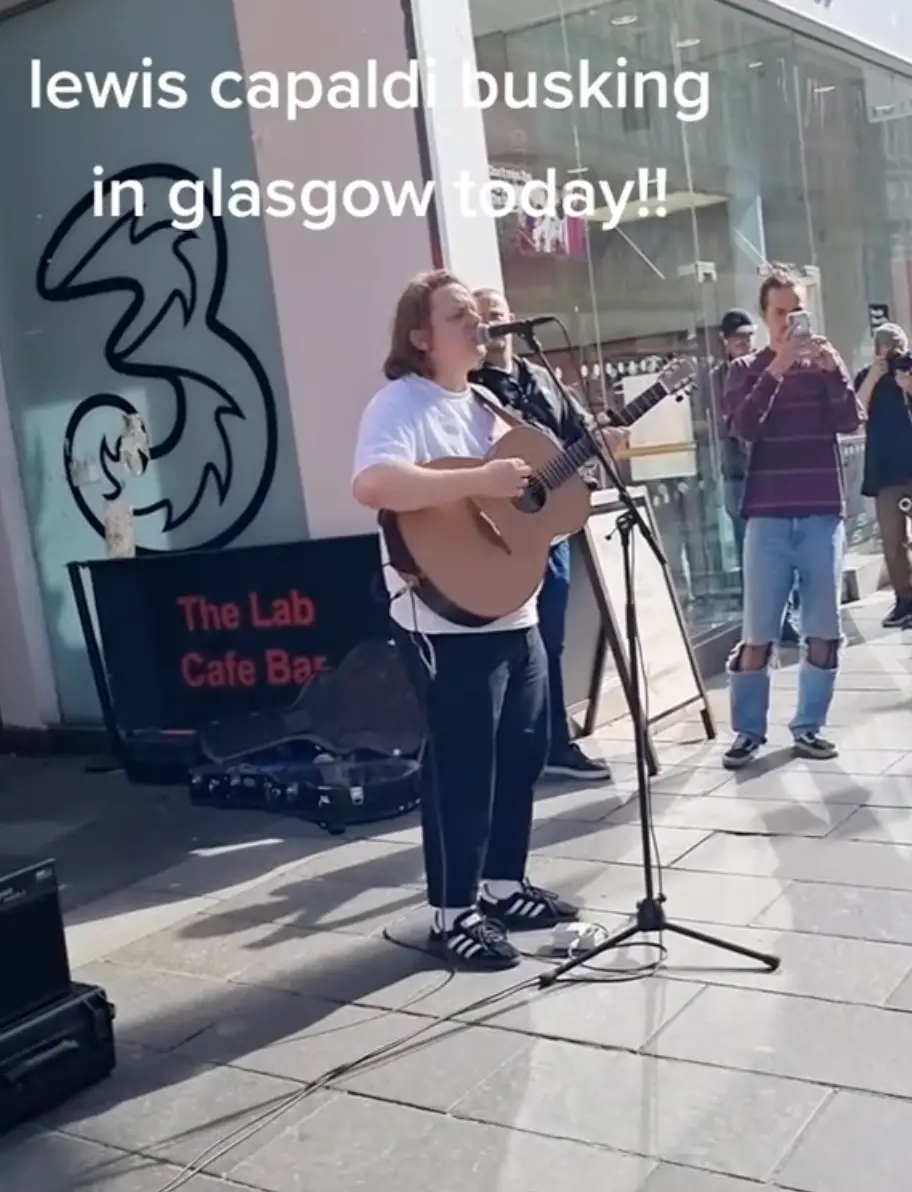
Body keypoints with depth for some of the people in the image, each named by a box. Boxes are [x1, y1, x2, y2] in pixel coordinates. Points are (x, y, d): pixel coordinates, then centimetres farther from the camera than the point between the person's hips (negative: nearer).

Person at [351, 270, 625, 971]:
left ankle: (504, 885, 31)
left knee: (522, 755, 16)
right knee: (463, 766, -2)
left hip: (513, 612, 9)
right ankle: (455, 914, 11)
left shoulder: (489, 401, 16)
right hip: (448, 619, -9)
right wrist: (479, 481, -31)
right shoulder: (402, 404, -13)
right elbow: (371, 486, -31)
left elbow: (525, 484, 26)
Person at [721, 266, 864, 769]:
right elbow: (743, 427, -10)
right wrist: (776, 370, -18)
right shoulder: (747, 369, 6)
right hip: (769, 517, -2)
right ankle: (748, 730, 6)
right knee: (758, 633, -3)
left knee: (823, 631, 3)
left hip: (824, 515, 2)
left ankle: (808, 726, 15)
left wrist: (831, 369, -15)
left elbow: (851, 421, -2)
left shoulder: (825, 360, 11)